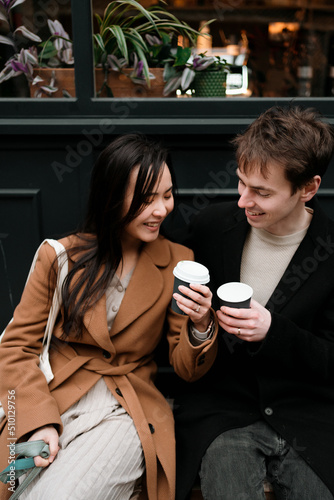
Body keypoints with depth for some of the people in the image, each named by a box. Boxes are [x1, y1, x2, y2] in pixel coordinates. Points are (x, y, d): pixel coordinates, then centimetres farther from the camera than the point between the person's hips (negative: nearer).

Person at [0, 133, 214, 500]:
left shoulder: (178, 263, 2)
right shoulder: (60, 256, 1)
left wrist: (199, 326, -20)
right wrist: (38, 421, -12)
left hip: (126, 409, -1)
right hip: (53, 397, 1)